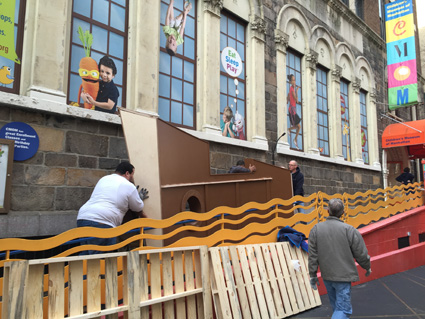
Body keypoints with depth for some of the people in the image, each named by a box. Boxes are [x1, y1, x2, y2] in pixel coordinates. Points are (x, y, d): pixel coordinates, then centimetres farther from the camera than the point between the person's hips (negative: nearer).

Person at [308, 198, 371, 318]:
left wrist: (313, 275, 8)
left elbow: (312, 255, -1)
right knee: (343, 309, 1)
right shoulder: (349, 230, -13)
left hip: (326, 276, 4)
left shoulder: (316, 229, -4)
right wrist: (367, 267, 16)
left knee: (336, 306, 22)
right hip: (343, 276, -4)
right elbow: (361, 254, -4)